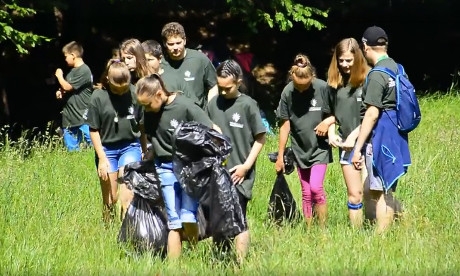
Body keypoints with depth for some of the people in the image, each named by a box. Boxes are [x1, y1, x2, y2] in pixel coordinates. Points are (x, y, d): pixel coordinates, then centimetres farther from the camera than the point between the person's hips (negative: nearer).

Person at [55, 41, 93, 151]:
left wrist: (59, 76, 0)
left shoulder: (84, 71, -14)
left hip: (83, 116, -9)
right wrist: (61, 92, 5)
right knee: (71, 149, 10)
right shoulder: (72, 71, 14)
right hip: (70, 117, 9)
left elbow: (68, 87, -16)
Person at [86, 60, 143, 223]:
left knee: (127, 197, -13)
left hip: (130, 146, 0)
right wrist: (102, 158, -7)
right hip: (107, 149, 0)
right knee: (110, 199, 7)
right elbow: (94, 130, -4)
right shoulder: (98, 97, -10)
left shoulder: (134, 93, -7)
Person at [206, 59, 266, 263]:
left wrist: (246, 165, -8)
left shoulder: (248, 105, -7)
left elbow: (260, 138, -3)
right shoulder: (213, 104, 4)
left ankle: (240, 262, 3)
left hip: (239, 174, -4)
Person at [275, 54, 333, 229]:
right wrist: (280, 156, 3)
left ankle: (323, 229, -6)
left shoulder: (322, 88, -13)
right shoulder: (287, 92, -8)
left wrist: (328, 122, -20)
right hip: (300, 149, 3)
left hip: (319, 147, -3)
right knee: (306, 193, 8)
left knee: (316, 187, -16)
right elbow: (285, 125, 0)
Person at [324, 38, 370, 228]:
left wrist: (354, 135, -13)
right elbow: (331, 112, 19)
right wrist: (331, 133, 4)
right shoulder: (334, 82, 9)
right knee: (354, 195, 5)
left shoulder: (368, 80, -6)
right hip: (346, 145, 4)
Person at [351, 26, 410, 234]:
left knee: (379, 192, -5)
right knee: (386, 191, 16)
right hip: (395, 135, 9)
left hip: (380, 136, -9)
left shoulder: (377, 75, -17)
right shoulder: (396, 68, 10)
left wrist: (358, 148, -17)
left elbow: (372, 114, -20)